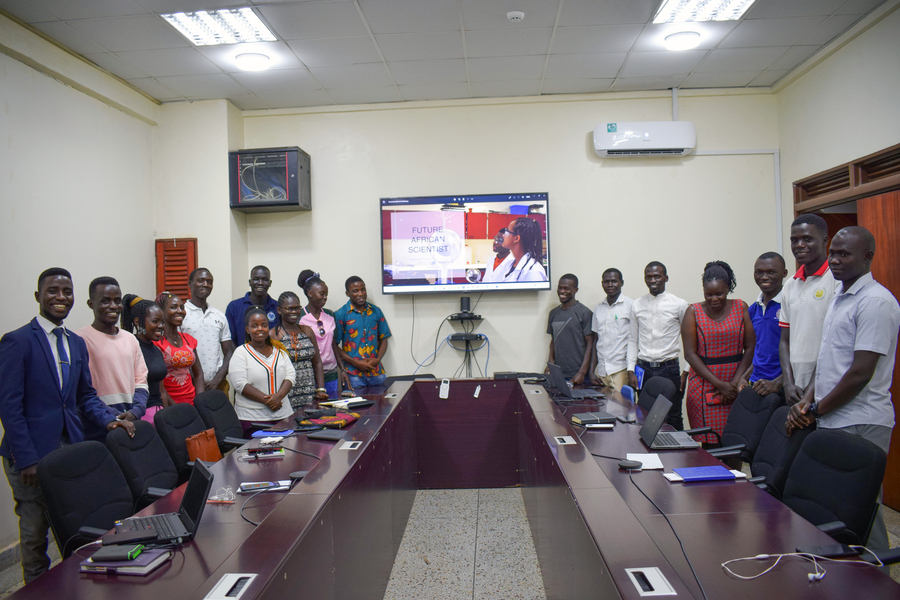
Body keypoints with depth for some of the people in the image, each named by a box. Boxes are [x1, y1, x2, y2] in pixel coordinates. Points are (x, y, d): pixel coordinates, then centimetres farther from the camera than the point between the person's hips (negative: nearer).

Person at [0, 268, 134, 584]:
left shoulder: (77, 343, 12)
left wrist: (109, 419, 0)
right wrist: (27, 459, -16)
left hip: (71, 449, 6)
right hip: (32, 454, -5)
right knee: (35, 534, 9)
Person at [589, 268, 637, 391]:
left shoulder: (630, 305, -2)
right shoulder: (598, 308, 12)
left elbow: (633, 340, -6)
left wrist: (631, 371, -15)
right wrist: (592, 371, 9)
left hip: (621, 370, -4)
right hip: (600, 371, 4)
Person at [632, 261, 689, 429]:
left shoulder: (679, 305, -1)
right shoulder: (637, 305, 6)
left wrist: (686, 371, -3)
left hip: (669, 368, -2)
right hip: (643, 369, 3)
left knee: (672, 418, 3)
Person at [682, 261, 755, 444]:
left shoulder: (741, 308, 6)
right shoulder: (693, 312, 1)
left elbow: (750, 348, 3)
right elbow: (690, 354, -3)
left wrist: (735, 383, -7)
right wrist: (719, 384, -10)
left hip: (735, 386, 1)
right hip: (704, 386, -1)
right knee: (709, 442, -5)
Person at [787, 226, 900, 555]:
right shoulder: (839, 297, 15)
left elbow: (861, 373, -18)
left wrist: (816, 410, -9)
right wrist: (807, 401, 7)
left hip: (860, 425, -9)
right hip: (831, 422, 9)